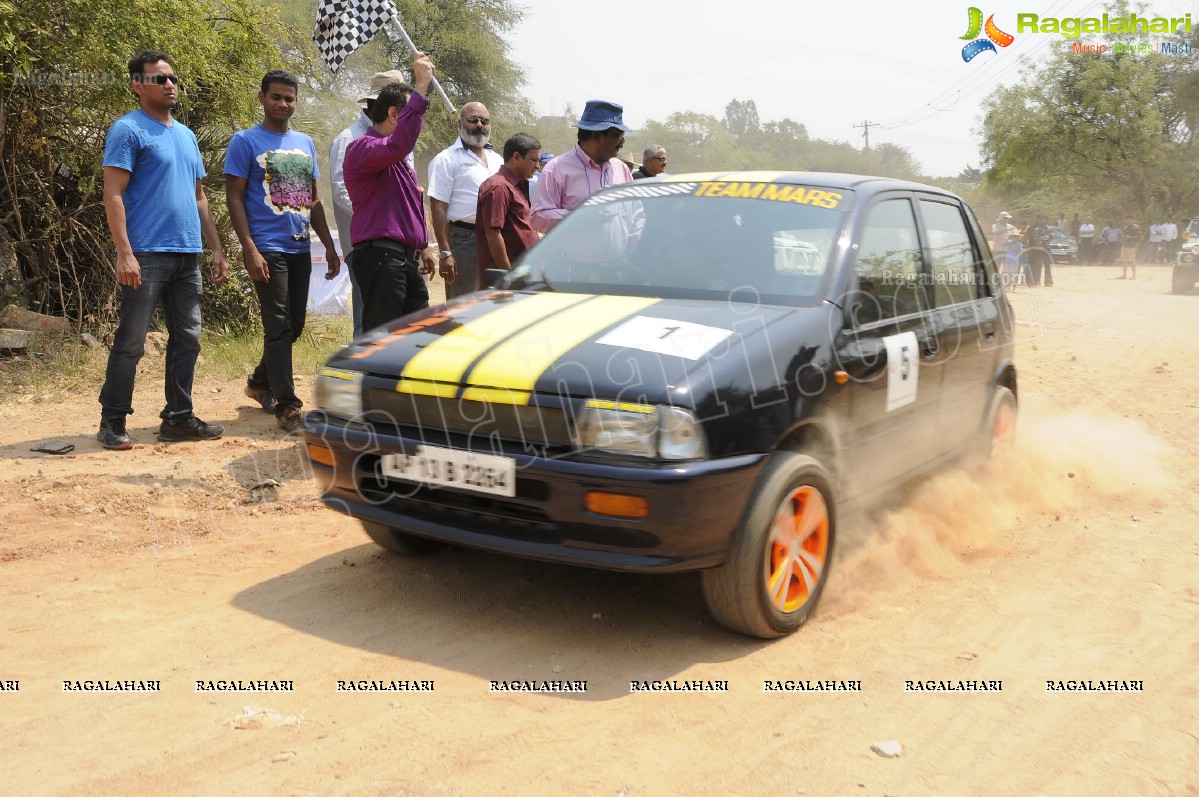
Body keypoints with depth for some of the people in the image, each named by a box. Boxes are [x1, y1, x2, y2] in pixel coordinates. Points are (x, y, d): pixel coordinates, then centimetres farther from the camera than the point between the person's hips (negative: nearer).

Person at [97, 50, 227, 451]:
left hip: (188, 255, 7)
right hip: (147, 255, -7)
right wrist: (124, 253, -19)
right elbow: (113, 194, -11)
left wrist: (216, 248, 16)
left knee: (187, 340, 8)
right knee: (131, 342, -3)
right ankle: (112, 421, 7)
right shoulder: (128, 130, -4)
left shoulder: (186, 135, 19)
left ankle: (178, 417, 17)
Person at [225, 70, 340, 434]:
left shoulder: (305, 143, 15)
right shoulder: (245, 141, -2)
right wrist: (250, 249, -15)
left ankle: (260, 382, 32)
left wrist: (330, 246, 15)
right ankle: (287, 406, -3)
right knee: (279, 327, -8)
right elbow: (234, 197, -6)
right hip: (268, 249, -6)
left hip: (300, 249, 6)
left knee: (294, 326, 12)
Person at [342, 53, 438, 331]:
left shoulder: (399, 160, 23)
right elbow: (398, 145, -30)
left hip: (407, 259, 10)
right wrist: (421, 87, -29)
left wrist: (423, 246, 29)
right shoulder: (362, 147, -9)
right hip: (380, 256, -10)